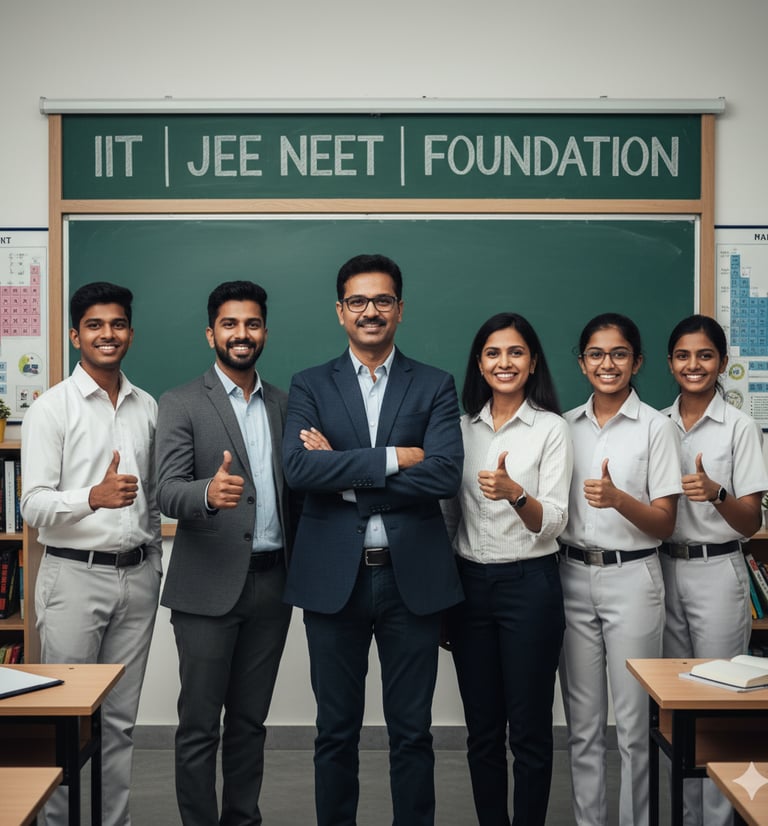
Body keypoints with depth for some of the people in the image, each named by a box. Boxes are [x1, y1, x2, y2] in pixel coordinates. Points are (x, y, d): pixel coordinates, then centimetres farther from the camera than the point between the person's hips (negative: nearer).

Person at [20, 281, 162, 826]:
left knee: (121, 718, 12)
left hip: (136, 575, 5)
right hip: (75, 576, -4)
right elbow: (34, 505, -12)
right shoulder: (52, 408, -6)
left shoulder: (147, 408, 10)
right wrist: (94, 497, -28)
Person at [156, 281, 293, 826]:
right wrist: (209, 492, -34)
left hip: (271, 582, 4)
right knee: (199, 725, 3)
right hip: (209, 586, -4)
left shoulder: (284, 405, 11)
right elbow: (167, 492, -14)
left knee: (250, 720, 15)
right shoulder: (181, 405, -4)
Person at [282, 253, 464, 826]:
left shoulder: (435, 387, 4)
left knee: (412, 732, 10)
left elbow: (445, 475, -11)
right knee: (337, 732, 13)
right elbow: (298, 467, -12)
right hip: (334, 578, 1)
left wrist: (344, 474, -12)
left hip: (413, 578, 0)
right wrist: (393, 458, -16)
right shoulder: (310, 386, 5)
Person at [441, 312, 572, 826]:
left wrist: (513, 492, -31)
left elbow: (554, 522, -12)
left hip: (529, 585, -4)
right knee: (482, 729, 12)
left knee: (529, 729, 3)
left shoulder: (552, 429, -5)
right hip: (469, 585, 4)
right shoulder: (463, 427, 8)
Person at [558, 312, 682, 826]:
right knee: (583, 721, 11)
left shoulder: (656, 428, -4)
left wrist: (617, 498, -23)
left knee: (634, 721, 3)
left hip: (632, 578, -3)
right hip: (573, 576, 4)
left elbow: (665, 524, -7)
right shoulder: (567, 426, 7)